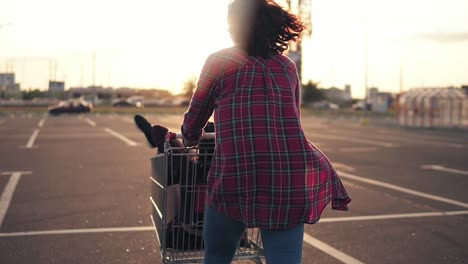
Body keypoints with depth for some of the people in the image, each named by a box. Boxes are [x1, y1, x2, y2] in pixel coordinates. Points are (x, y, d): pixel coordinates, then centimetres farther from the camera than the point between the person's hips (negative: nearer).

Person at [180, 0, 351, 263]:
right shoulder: (288, 67, 17)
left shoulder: (219, 61, 7)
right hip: (291, 180, 3)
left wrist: (191, 141, 37)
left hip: (237, 176, -3)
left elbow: (194, 121, 16)